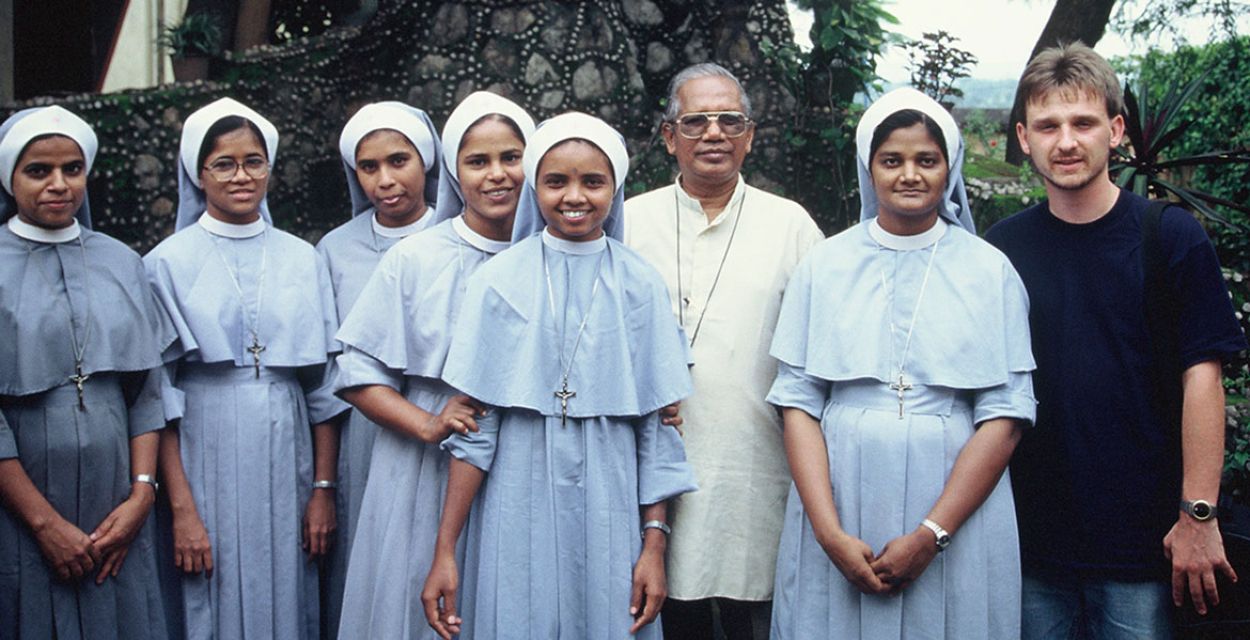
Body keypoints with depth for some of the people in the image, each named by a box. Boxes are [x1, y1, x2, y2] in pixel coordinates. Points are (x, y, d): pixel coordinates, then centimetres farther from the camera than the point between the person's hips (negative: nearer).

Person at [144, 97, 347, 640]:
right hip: (207, 467, -2)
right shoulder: (169, 263, -1)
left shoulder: (303, 261, 7)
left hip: (286, 465, 3)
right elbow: (157, 395, -5)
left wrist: (323, 489, 2)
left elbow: (324, 387, 8)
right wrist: (181, 508, -11)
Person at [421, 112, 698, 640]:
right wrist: (444, 550, -6)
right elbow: (474, 427, -2)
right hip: (518, 515, -1)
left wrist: (654, 544, -2)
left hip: (609, 517, 1)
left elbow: (656, 426, 2)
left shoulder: (639, 286, 2)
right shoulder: (499, 281, 0)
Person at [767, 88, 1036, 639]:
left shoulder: (991, 272, 1)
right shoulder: (823, 266, 4)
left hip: (956, 510, -1)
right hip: (838, 499, 1)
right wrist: (831, 533, -12)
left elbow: (1005, 415, -4)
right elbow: (797, 403, 0)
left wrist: (930, 534, -12)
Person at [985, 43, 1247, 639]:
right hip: (1029, 536, 3)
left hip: (1140, 540, -2)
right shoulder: (1003, 246, 4)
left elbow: (1201, 376, -5)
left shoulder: (1172, 237, -4)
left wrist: (1198, 514, -10)